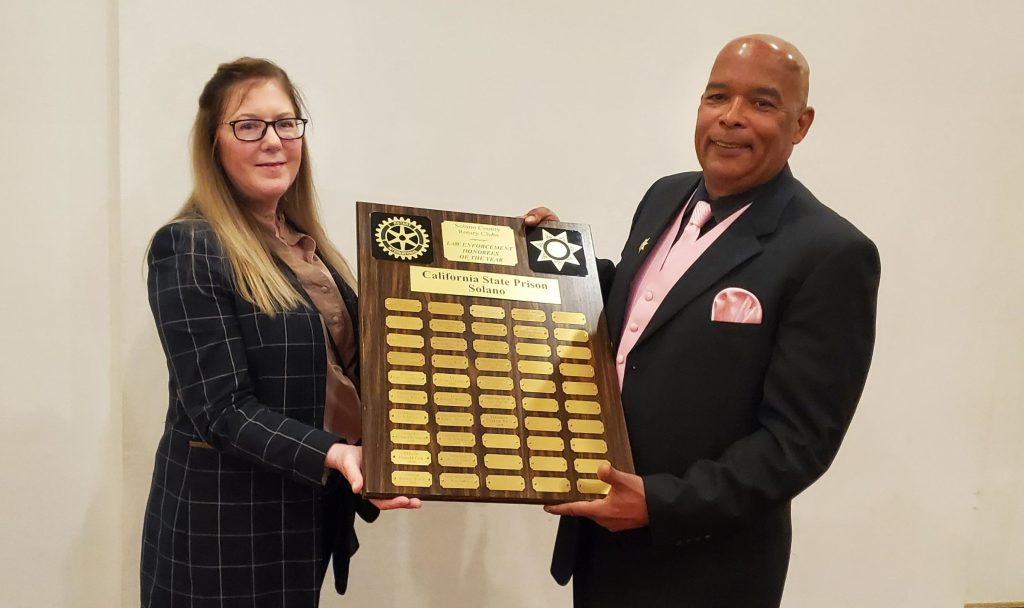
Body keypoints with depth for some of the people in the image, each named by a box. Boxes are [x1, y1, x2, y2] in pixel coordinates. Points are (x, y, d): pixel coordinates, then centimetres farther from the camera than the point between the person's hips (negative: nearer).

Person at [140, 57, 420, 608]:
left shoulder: (303, 243, 8)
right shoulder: (189, 249, -14)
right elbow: (222, 408, -20)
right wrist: (333, 454, -29)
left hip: (313, 510, 7)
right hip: (226, 521, -7)